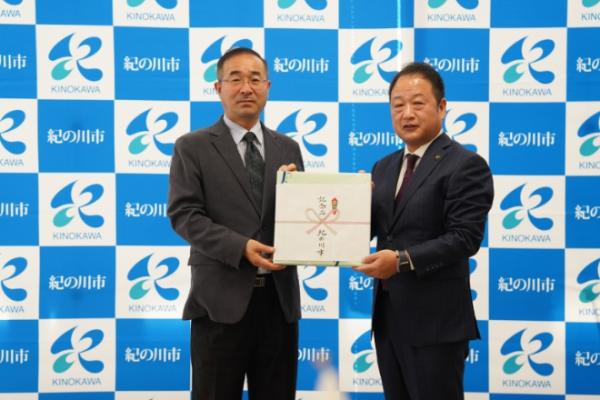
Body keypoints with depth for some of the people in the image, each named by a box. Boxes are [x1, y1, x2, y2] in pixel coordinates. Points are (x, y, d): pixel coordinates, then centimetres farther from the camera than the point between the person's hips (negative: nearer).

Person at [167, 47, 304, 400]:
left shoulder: (288, 148, 13)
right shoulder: (193, 147, 1)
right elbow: (184, 214, -9)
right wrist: (240, 247, -19)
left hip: (279, 296, 4)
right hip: (222, 297, -4)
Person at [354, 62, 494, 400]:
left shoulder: (466, 165, -10)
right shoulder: (384, 167, 14)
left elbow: (465, 238, -19)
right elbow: (367, 229, 10)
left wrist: (403, 260, -27)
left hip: (435, 320, -7)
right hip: (387, 316, 7)